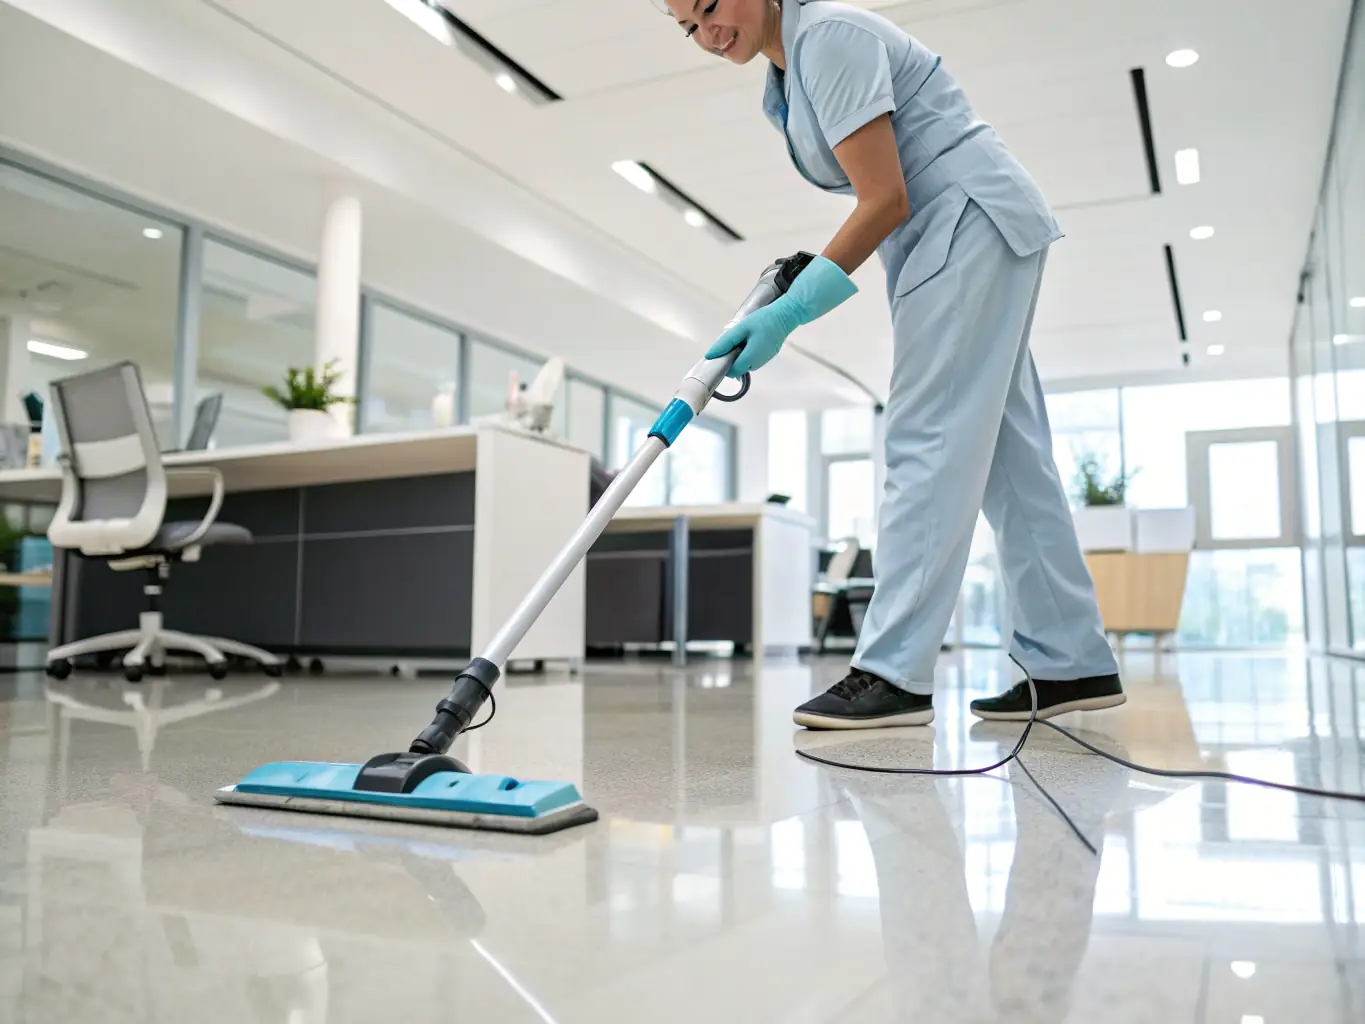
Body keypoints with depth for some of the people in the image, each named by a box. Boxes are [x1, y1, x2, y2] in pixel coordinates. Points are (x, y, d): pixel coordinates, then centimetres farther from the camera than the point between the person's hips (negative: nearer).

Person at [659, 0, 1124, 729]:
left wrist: (787, 314, -20)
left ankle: (894, 673, -15)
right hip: (943, 234, 10)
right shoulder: (782, 83, 15)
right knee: (1005, 451, 5)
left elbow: (886, 199, -20)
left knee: (928, 443, -15)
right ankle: (1074, 664, 9)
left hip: (971, 220, -10)